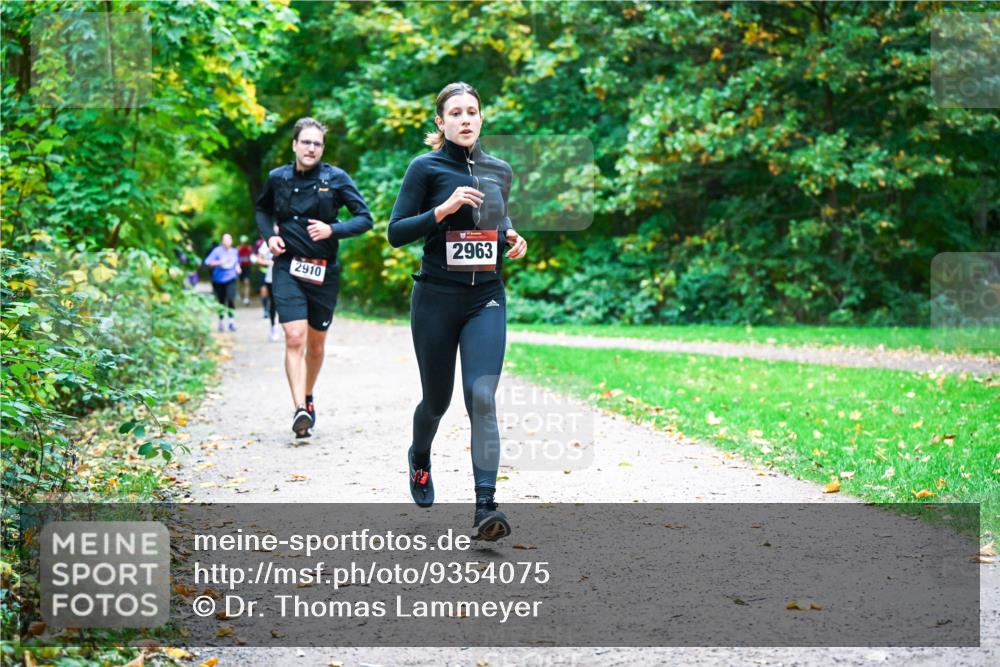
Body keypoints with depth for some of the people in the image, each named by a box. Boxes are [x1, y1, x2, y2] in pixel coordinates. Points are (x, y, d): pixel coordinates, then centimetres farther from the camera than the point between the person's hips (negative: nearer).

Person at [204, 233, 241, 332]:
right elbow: (207, 262, -13)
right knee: (221, 301, 6)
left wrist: (237, 267, 6)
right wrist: (220, 262, -23)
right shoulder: (217, 250, -7)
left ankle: (232, 320, -9)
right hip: (218, 280, -2)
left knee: (231, 299, -18)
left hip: (231, 279, 2)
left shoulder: (235, 251, 7)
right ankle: (220, 321, 25)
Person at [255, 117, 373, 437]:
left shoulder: (336, 178, -4)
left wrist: (332, 230, -18)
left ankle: (308, 398, 37)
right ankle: (300, 410, -22)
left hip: (324, 272, 1)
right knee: (294, 338, -17)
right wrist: (268, 235, 4)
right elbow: (262, 209, 23)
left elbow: (365, 218, -3)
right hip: (288, 269, 0)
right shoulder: (277, 178, 3)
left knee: (316, 343, 13)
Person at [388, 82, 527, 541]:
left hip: (487, 300, 2)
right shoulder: (426, 168, -4)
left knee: (482, 397, -14)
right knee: (437, 399, 11)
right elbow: (396, 233, -8)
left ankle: (485, 507, -18)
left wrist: (512, 240, 4)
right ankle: (419, 458, 45)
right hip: (436, 299, -2)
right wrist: (443, 209, -20)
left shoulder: (499, 171, 9)